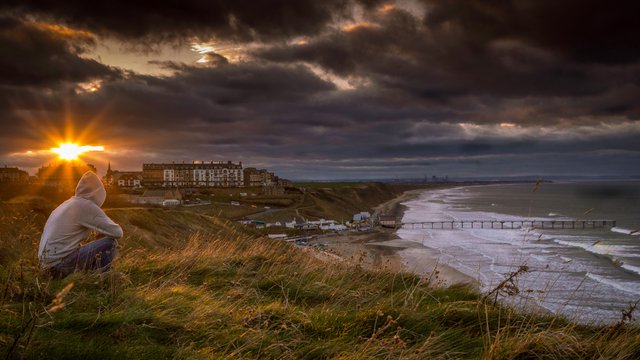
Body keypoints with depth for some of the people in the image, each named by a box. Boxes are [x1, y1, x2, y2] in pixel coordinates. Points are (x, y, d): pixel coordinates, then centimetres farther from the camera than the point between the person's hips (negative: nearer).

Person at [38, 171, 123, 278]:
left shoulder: (69, 203, 13)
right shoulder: (87, 206, -13)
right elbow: (117, 233, -12)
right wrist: (104, 231, 9)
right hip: (59, 264, -9)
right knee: (110, 242, -9)